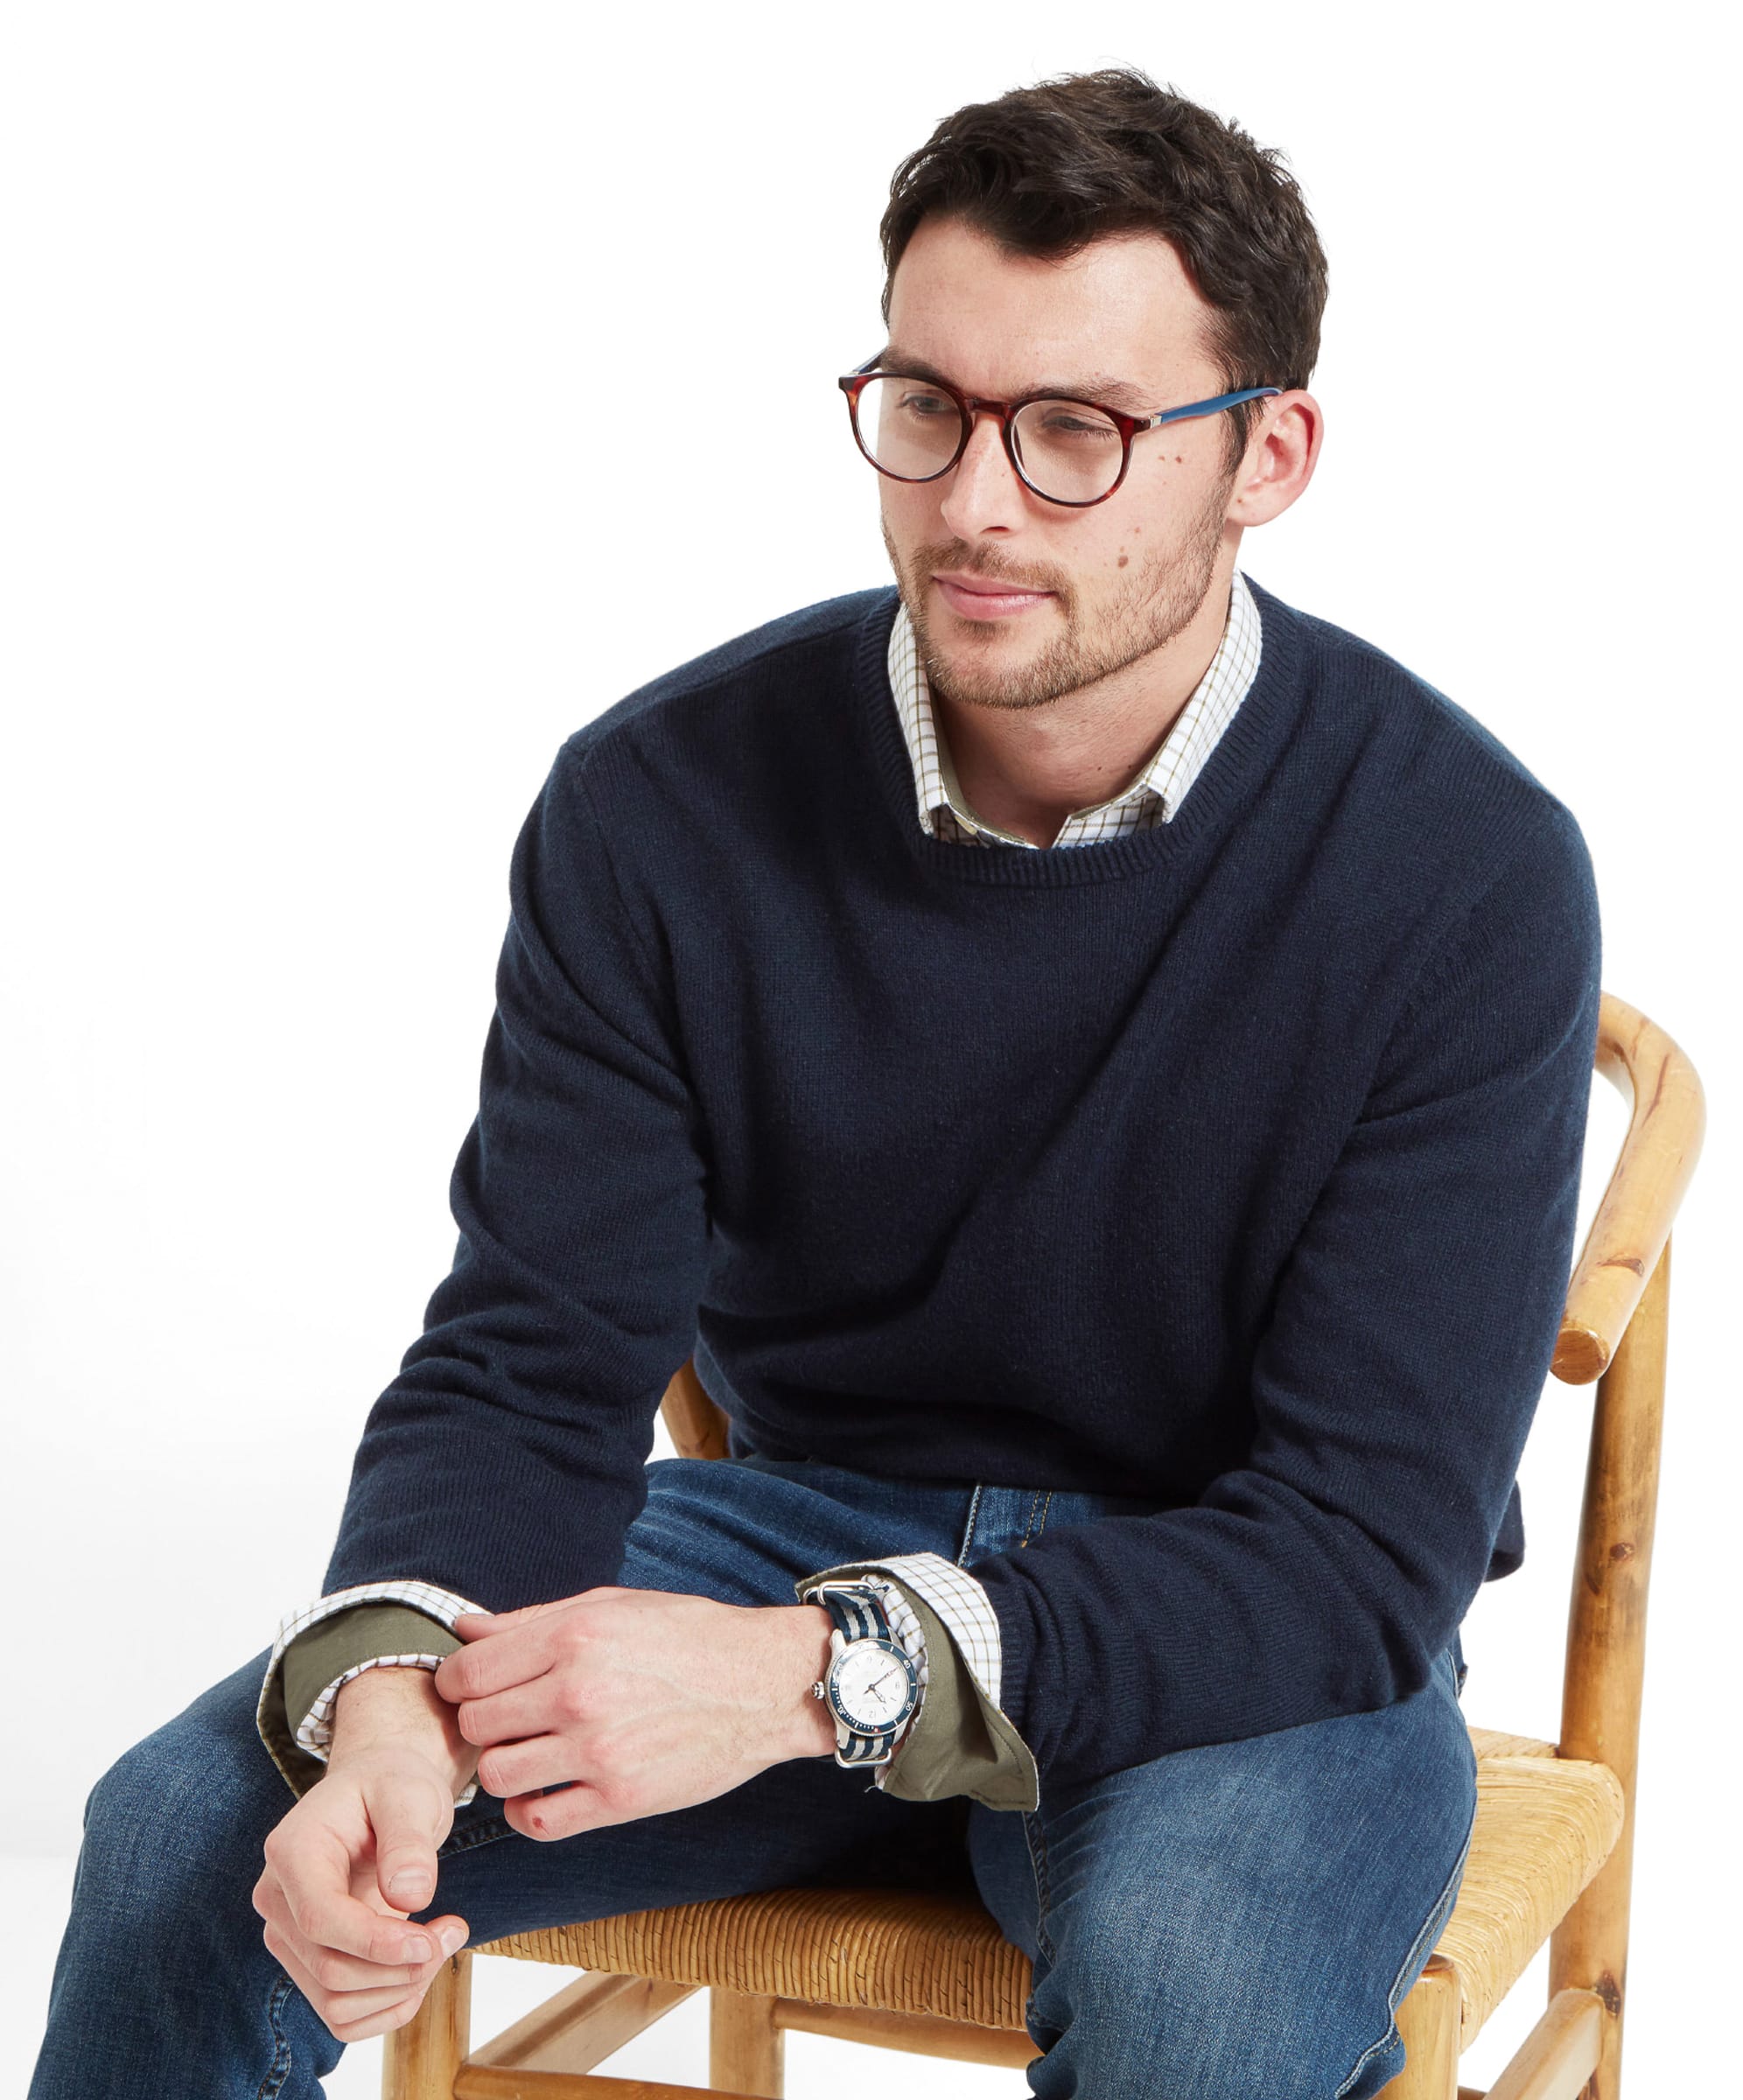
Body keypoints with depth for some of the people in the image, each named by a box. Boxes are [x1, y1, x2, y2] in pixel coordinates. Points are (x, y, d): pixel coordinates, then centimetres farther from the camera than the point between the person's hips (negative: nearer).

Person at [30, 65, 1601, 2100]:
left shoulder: (1463, 870, -19)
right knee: (187, 1829, -16)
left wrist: (812, 1672, -34)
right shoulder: (662, 804, -9)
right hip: (804, 1506, 3)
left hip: (1247, 1639, -3)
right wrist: (388, 1696, -32)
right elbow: (529, 1361, -8)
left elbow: (1370, 1537, -21)